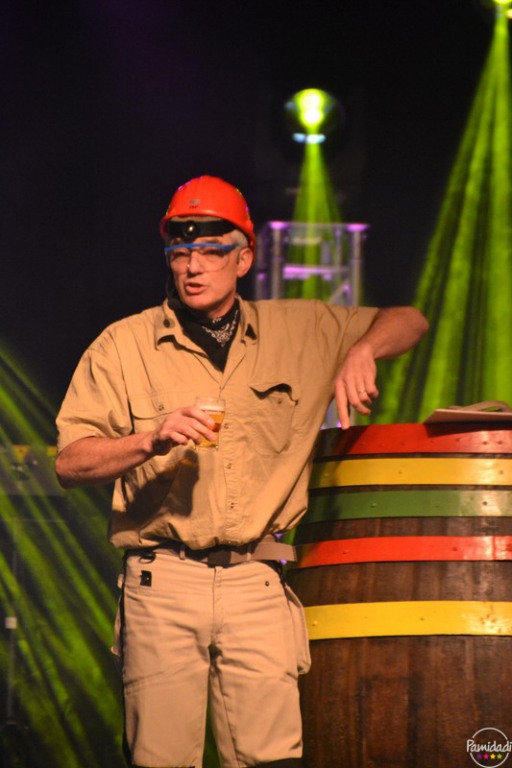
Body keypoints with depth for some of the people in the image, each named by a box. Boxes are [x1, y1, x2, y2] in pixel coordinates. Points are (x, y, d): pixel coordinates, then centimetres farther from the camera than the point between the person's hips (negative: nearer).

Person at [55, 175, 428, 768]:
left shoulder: (300, 331, 12)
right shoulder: (124, 347, 6)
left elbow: (408, 321, 21)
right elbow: (71, 463, 0)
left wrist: (361, 351, 0)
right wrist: (150, 441, -17)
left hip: (259, 583, 1)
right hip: (162, 582, -1)